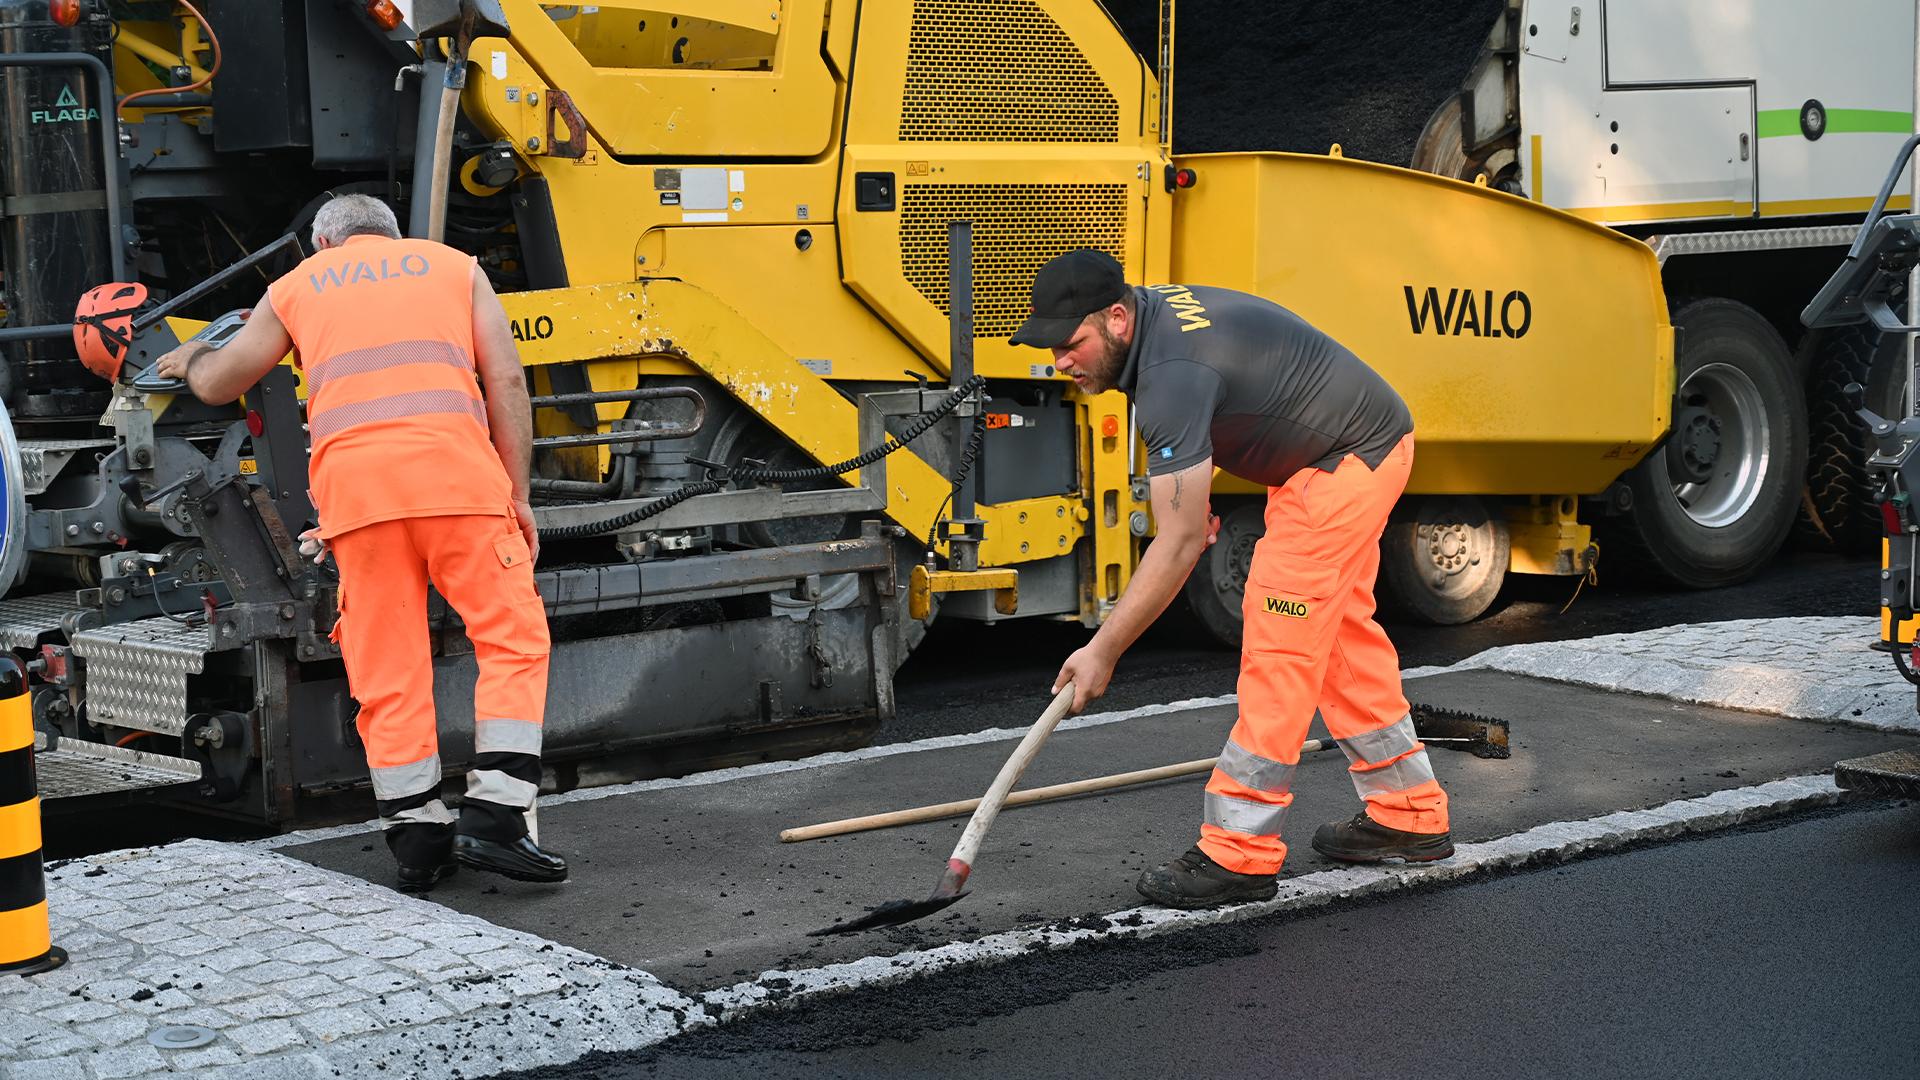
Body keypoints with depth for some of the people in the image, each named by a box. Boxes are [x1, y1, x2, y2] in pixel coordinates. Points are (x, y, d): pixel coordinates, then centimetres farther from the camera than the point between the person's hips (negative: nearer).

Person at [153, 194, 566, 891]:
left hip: (351, 484, 1)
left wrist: (191, 359, 58)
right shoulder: (454, 266, 23)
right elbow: (505, 380, 12)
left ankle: (418, 839, 8)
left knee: (386, 667, 6)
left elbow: (218, 385, 35)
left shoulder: (297, 285, 25)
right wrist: (516, 495, 13)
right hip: (456, 470, -1)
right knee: (512, 639, 5)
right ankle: (493, 817, -6)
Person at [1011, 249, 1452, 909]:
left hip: (1351, 460, -11)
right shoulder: (1154, 311, -2)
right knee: (1339, 635, 16)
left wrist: (1104, 650, -27)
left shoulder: (1173, 374, -32)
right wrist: (1188, 497, 8)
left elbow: (1178, 545, -31)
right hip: (1355, 451, 11)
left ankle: (1239, 852, -10)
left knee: (1281, 642, -12)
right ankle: (1409, 817, 26)